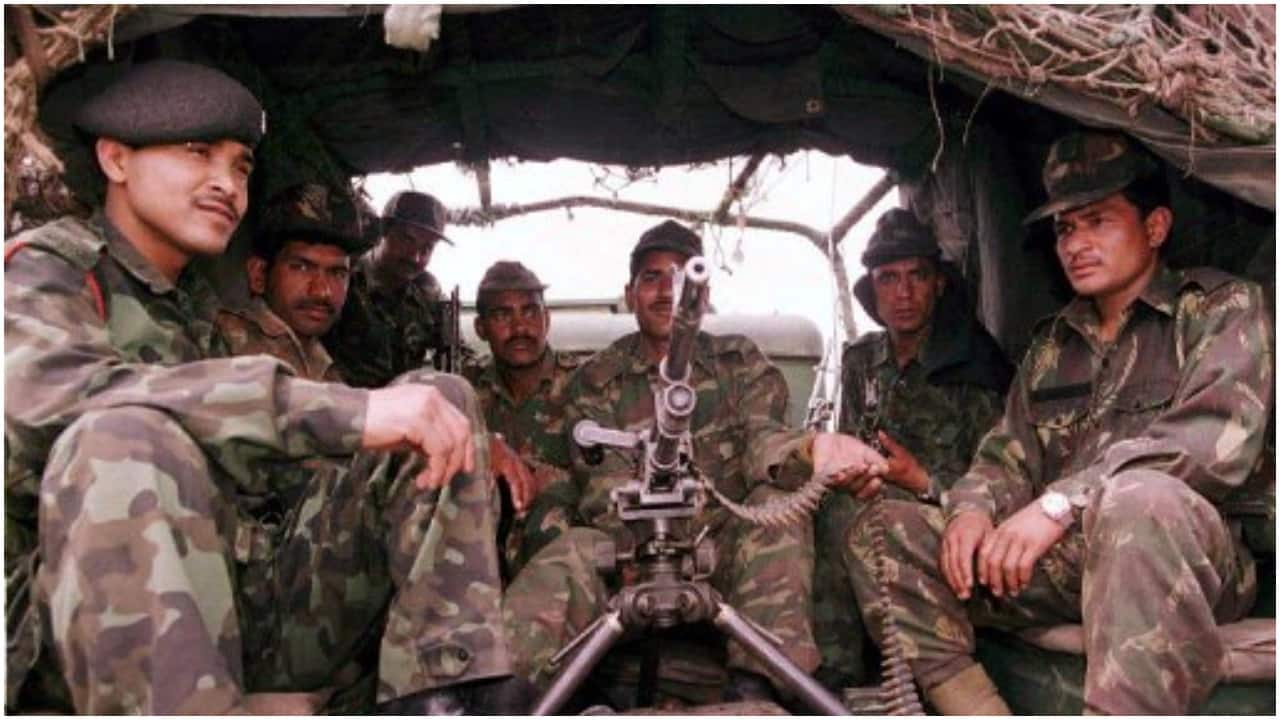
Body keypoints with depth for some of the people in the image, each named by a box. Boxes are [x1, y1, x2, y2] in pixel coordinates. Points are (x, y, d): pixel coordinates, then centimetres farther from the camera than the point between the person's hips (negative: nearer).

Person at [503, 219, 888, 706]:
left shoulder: (742, 364, 10)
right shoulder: (596, 381, 8)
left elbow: (762, 438, -10)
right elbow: (602, 488, -6)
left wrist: (810, 448, -38)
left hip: (728, 550, 1)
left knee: (779, 493, -29)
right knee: (571, 553, -33)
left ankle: (758, 684, -34)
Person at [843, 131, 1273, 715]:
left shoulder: (1222, 308, 3)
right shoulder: (1052, 344, 20)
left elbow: (1218, 441, -14)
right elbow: (1007, 454, 15)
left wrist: (1062, 502, -23)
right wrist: (973, 508, -10)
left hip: (1186, 558, -5)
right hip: (1057, 561, 6)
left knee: (1136, 500, -39)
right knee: (887, 529, -7)